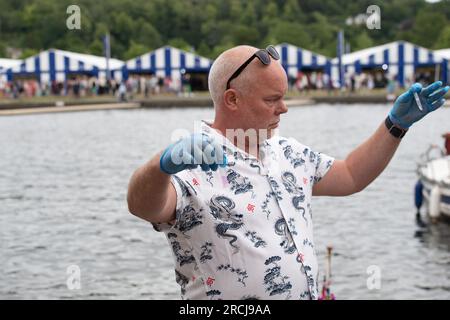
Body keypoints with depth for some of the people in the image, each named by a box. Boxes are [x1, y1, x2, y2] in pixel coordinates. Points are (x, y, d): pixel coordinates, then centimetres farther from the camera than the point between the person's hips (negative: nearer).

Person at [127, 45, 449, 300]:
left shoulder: (288, 153, 9)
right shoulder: (191, 164, -16)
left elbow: (350, 176, 22)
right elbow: (143, 206, -35)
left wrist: (396, 124, 14)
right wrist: (162, 165, -56)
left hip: (308, 292, 7)